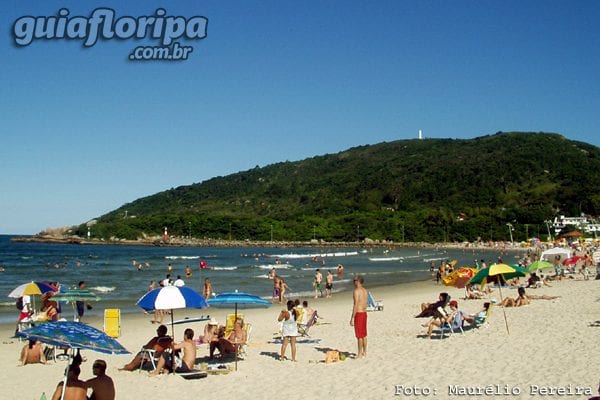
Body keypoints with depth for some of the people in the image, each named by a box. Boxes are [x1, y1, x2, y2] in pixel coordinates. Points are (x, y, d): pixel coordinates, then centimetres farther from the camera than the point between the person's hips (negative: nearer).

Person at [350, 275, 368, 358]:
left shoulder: (356, 291, -16)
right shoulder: (365, 291, 11)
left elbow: (356, 305, -20)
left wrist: (352, 318, -18)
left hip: (358, 314, -9)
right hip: (364, 313, 9)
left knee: (359, 335, -3)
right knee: (364, 334, 15)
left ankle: (360, 354, 2)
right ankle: (364, 352, 23)